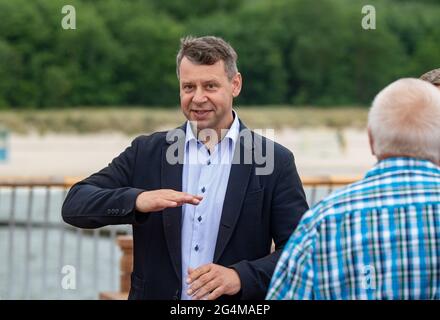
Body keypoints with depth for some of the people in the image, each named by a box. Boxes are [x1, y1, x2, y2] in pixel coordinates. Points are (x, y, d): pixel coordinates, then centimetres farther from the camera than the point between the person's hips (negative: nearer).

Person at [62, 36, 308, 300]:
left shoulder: (276, 162, -4)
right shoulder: (147, 153, 1)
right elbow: (75, 204, -5)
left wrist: (241, 277, -22)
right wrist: (137, 200, -23)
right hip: (155, 293, 1)